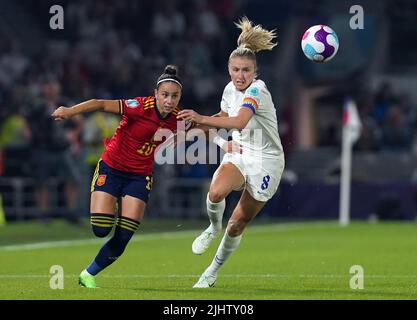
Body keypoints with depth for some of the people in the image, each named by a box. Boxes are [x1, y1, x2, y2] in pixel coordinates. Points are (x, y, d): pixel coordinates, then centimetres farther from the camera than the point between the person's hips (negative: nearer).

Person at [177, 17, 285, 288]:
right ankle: (214, 227, 2)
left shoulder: (257, 91, -23)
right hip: (239, 154, 5)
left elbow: (239, 122, -42)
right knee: (216, 192, -30)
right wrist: (195, 122, 4)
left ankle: (213, 272, 23)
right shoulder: (230, 89, 0)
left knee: (237, 225, 2)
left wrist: (202, 119, -49)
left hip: (265, 161, -5)